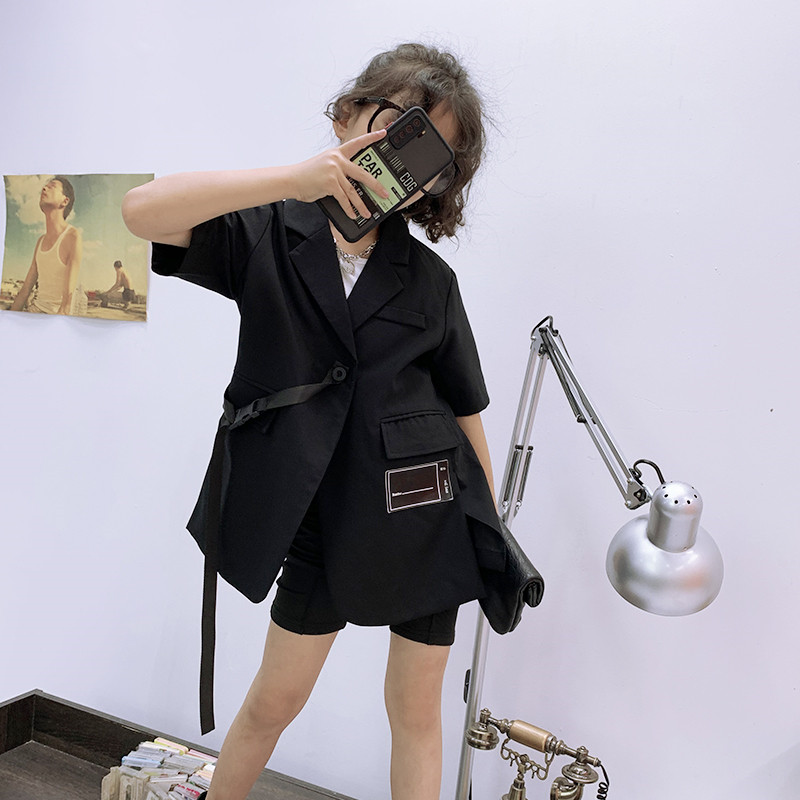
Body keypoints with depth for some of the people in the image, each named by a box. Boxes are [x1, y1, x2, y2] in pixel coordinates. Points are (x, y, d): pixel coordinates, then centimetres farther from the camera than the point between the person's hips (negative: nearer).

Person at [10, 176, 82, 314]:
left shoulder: (73, 237, -10)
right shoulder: (41, 241, 14)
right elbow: (25, 290, 14)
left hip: (55, 313, -7)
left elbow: (68, 298, -18)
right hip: (34, 308, 7)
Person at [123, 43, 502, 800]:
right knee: (275, 698, 16)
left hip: (427, 511, 1)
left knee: (416, 709, 14)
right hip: (323, 517, -1)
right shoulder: (267, 235, -2)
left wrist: (494, 533, 7)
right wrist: (295, 178, -26)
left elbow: (465, 406, 5)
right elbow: (142, 211, -19)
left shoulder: (430, 278, 0)